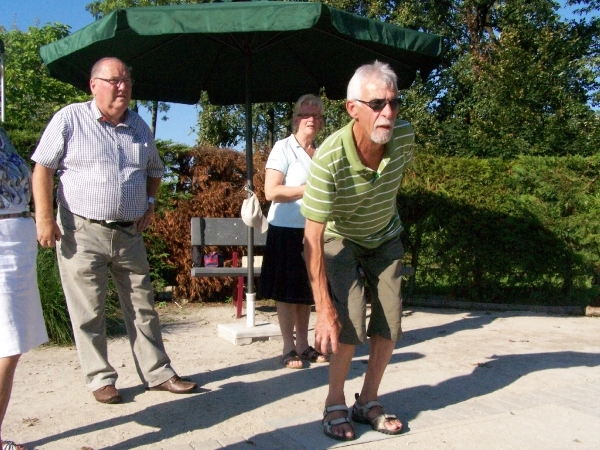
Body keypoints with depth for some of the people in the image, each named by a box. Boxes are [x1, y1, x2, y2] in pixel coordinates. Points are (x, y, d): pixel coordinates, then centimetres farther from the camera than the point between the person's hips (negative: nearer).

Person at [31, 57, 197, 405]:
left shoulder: (139, 127, 11)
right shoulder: (70, 119, -2)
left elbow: (154, 170, 25)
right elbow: (43, 168, -3)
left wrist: (150, 201, 8)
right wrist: (44, 217, -11)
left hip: (129, 234, 4)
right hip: (82, 233, -4)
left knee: (143, 308, 8)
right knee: (89, 313, 3)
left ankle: (158, 373, 18)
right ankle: (101, 379, 17)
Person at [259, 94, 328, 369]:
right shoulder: (283, 148, -5)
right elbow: (271, 192, -14)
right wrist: (308, 189, -16)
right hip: (287, 230, -6)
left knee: (307, 290, 11)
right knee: (287, 292, 1)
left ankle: (303, 345, 20)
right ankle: (289, 348, 10)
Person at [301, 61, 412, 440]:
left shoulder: (405, 138, -24)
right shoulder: (329, 159, -38)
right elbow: (313, 237, -36)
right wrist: (324, 309, -38)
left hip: (386, 238, 4)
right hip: (340, 238, -4)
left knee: (389, 322, 1)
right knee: (349, 321, -17)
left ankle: (369, 402, 18)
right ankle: (335, 404, 5)